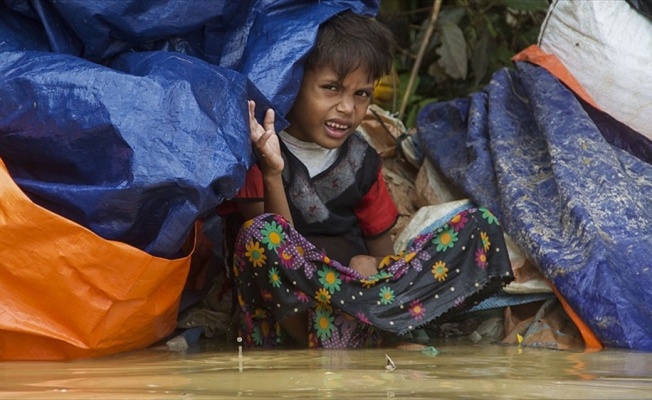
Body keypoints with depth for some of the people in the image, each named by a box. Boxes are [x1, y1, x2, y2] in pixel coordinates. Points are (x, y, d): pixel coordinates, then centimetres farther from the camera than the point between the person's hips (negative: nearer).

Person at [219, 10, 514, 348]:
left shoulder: (361, 160, 9)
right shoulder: (257, 155, -6)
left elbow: (382, 245, 13)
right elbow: (279, 250, -13)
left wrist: (371, 267, -11)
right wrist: (273, 173, -27)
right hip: (286, 301, -5)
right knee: (260, 232, -36)